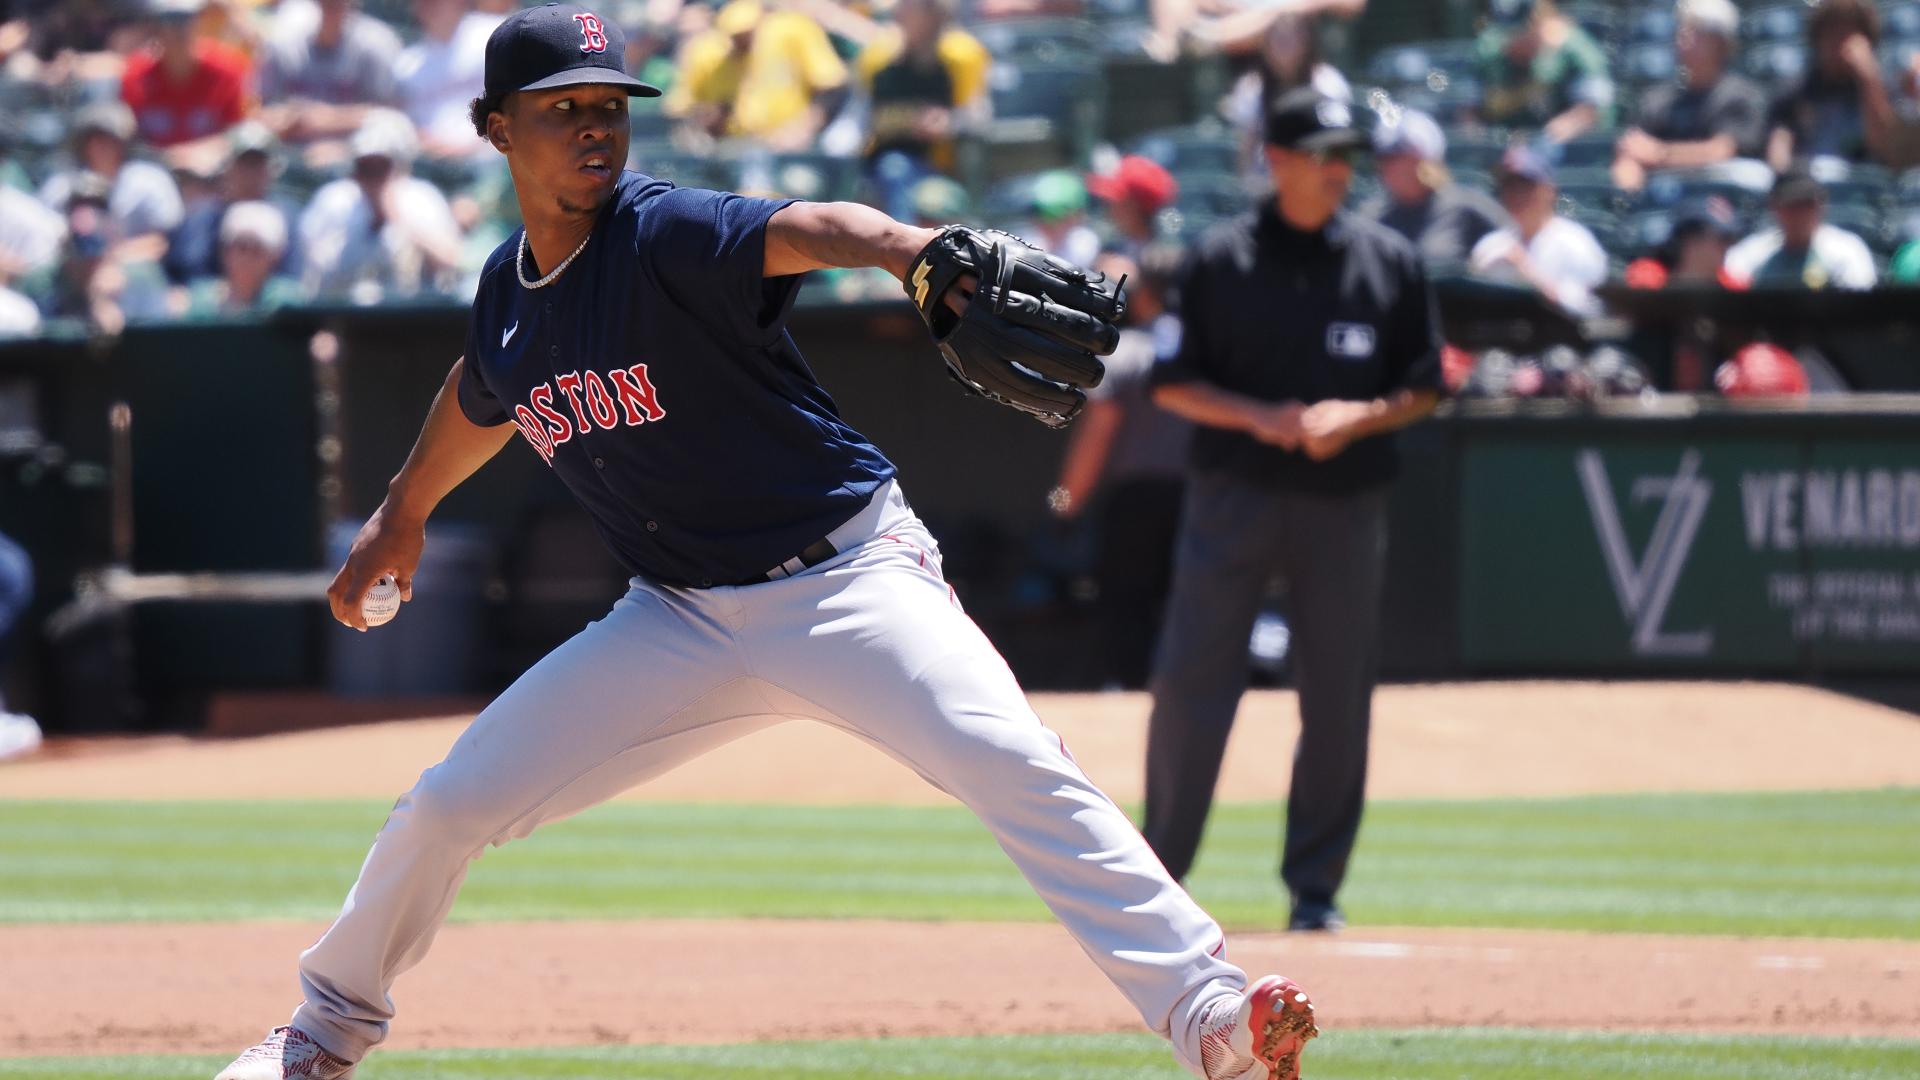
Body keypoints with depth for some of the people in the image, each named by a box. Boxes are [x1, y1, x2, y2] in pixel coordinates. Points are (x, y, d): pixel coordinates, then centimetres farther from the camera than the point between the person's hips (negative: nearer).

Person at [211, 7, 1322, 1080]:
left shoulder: (668, 234, -18)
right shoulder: (508, 292, 2)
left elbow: (806, 229, -40)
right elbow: (484, 397, 26)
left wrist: (921, 252, -61)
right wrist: (403, 514, 40)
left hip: (847, 578, -6)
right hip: (682, 620, 6)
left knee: (1018, 767, -28)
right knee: (450, 803, 5)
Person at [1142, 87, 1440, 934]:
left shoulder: (1389, 262, 7)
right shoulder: (1222, 259, 2)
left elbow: (1423, 388, 9)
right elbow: (1174, 384, 2)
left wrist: (1359, 417, -10)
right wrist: (1259, 418, -14)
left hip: (1345, 505, 2)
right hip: (1234, 491, -2)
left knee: (1337, 700, 3)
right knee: (1190, 682, -7)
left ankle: (1314, 886, 13)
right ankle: (1157, 873, 2)